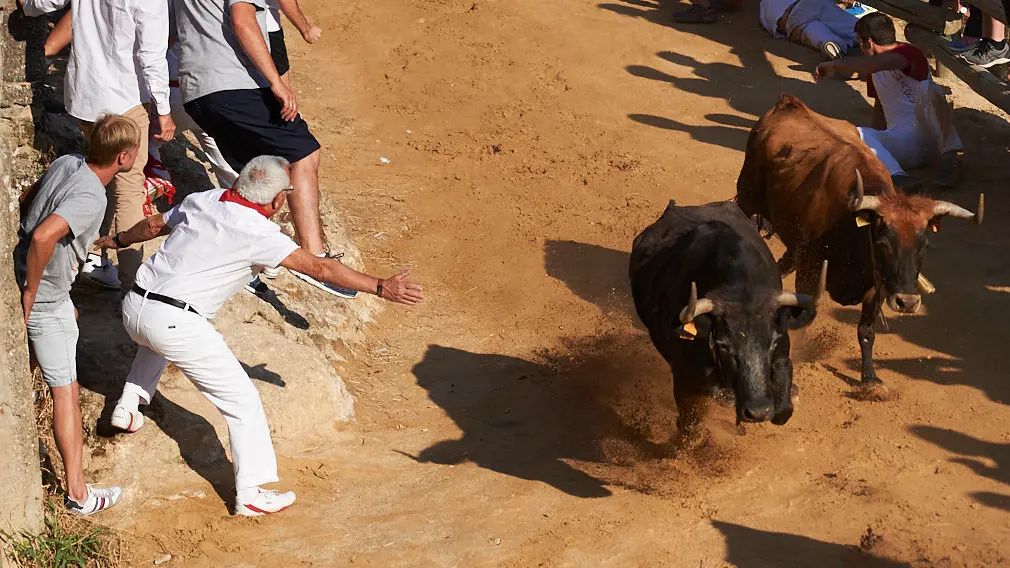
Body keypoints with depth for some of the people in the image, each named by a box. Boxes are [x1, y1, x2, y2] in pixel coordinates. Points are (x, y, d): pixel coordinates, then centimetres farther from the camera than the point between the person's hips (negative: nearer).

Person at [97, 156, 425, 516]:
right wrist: (381, 287, -15)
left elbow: (153, 225, 26)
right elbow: (318, 268, -16)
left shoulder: (200, 201, 9)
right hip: (175, 324, -7)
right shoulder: (257, 232, -11)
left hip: (133, 307, 8)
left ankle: (128, 405, 38)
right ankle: (252, 494, 4)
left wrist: (118, 240, 47)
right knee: (242, 400, 3)